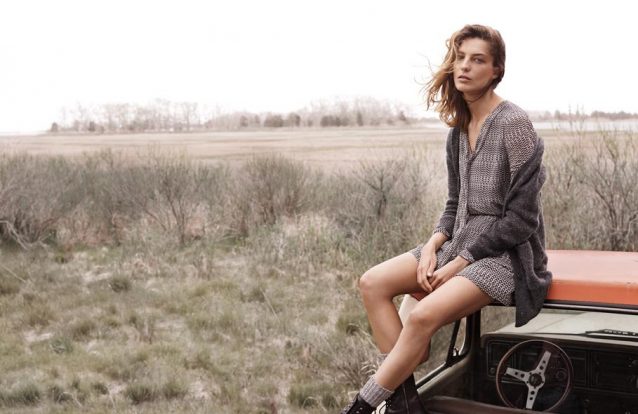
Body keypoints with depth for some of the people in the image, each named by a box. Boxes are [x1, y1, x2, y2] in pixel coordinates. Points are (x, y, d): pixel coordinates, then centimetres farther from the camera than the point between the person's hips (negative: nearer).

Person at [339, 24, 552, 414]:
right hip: (462, 243, 8)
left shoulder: (513, 125, -15)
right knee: (373, 283, -7)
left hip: (506, 253, -8)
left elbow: (521, 220, -17)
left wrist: (460, 263, -16)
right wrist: (433, 245, -4)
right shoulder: (460, 128, 8)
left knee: (423, 316, -29)